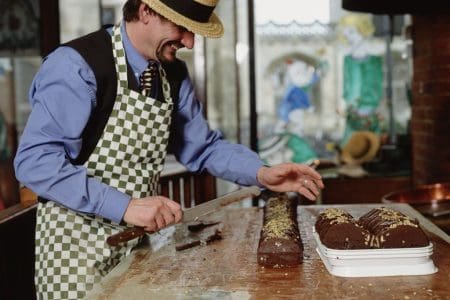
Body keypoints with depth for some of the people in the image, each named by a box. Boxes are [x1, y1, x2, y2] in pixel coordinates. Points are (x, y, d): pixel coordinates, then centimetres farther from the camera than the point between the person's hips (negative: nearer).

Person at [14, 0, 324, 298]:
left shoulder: (173, 75, 2)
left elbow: (203, 146, 11)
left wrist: (261, 174, -4)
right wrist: (124, 206, -28)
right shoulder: (77, 65, -19)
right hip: (77, 247, -6)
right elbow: (35, 160, -24)